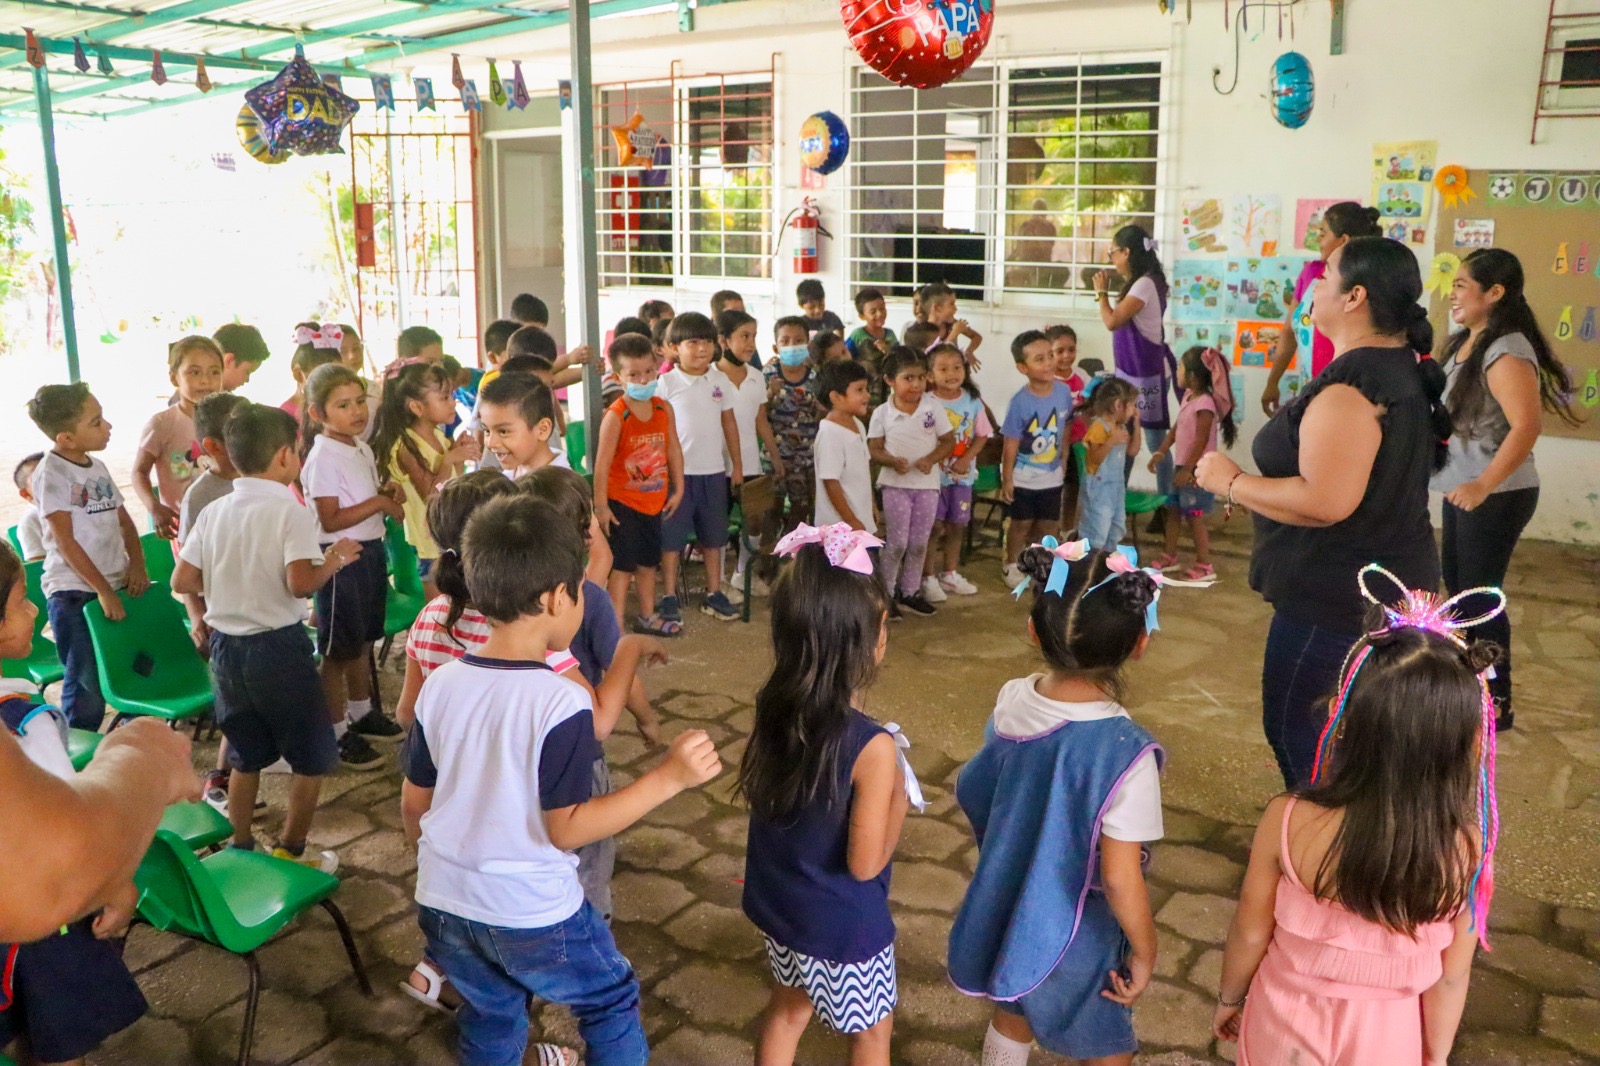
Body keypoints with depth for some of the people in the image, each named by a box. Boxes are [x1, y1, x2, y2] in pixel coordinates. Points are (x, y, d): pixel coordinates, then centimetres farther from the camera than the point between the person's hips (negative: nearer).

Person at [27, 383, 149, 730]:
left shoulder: (98, 467, 9)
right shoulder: (52, 474, -12)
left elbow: (124, 521, 15)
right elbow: (65, 542, -15)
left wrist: (137, 564, -3)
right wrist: (103, 591, -19)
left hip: (117, 586, 7)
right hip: (74, 595, -7)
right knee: (87, 686, -2)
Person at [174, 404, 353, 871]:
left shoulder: (213, 512, 2)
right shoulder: (290, 510, -14)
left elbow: (182, 582, 1)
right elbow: (300, 583, -25)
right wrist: (334, 560, -8)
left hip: (226, 645, 6)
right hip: (278, 645, -6)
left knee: (245, 756, 20)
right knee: (313, 755, 10)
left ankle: (240, 849, 29)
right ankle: (291, 853, 16)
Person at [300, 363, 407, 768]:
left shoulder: (362, 448, 9)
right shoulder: (324, 457, -18)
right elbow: (331, 520, -22)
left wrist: (387, 490, 1)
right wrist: (378, 503, -24)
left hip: (371, 550, 9)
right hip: (340, 558, -9)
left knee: (363, 640, 22)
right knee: (339, 649, 3)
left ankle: (362, 713, 39)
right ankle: (338, 733, 14)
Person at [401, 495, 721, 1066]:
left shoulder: (440, 685, -6)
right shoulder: (561, 703, -24)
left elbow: (414, 804, 4)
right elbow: (566, 828, -21)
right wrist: (669, 777, -22)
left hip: (445, 904, 6)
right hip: (532, 914, -5)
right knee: (612, 1003, 19)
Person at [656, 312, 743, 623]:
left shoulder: (719, 381, 6)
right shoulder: (667, 383, -5)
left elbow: (729, 424, 12)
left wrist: (737, 465, 12)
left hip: (713, 471, 4)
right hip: (678, 471, -4)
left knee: (713, 535, 12)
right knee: (672, 536, 2)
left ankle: (714, 594, 24)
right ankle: (669, 597, 12)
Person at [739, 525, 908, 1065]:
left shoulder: (774, 708, -14)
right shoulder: (872, 747, -32)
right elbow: (865, 864, -25)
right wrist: (899, 799, -11)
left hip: (777, 900, 6)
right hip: (843, 924, -5)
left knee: (788, 1006, 30)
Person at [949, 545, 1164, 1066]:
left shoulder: (1010, 703, -16)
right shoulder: (1126, 753, -32)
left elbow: (973, 795, 0)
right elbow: (1119, 878, -27)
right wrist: (1145, 951, -11)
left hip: (1009, 915, 5)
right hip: (1081, 939, -5)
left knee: (1013, 1019, 31)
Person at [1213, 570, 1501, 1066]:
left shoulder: (1289, 821, -28)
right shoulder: (1462, 848, -24)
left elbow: (1250, 933, -14)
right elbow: (1450, 979, -11)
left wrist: (1229, 998, 6)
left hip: (1287, 1026, -1)